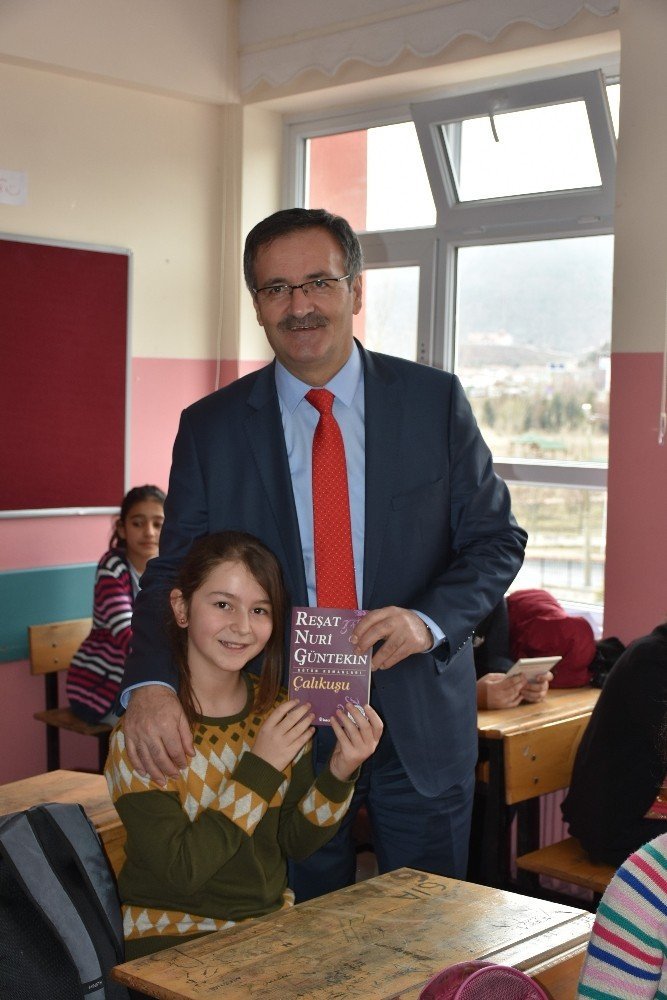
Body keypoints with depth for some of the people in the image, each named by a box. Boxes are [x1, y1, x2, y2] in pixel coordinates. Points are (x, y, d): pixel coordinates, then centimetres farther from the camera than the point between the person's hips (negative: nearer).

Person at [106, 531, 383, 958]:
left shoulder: (279, 710, 1)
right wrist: (260, 770, -20)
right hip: (173, 938, -5)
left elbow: (294, 841, 5)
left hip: (271, 920, 5)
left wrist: (339, 774, -12)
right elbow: (178, 869, -18)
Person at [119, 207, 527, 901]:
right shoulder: (210, 427, -1)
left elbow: (496, 537, 0)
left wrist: (429, 619, -19)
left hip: (421, 716, 0)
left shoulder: (436, 400, -2)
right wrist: (150, 683, -22)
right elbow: (175, 569, -3)